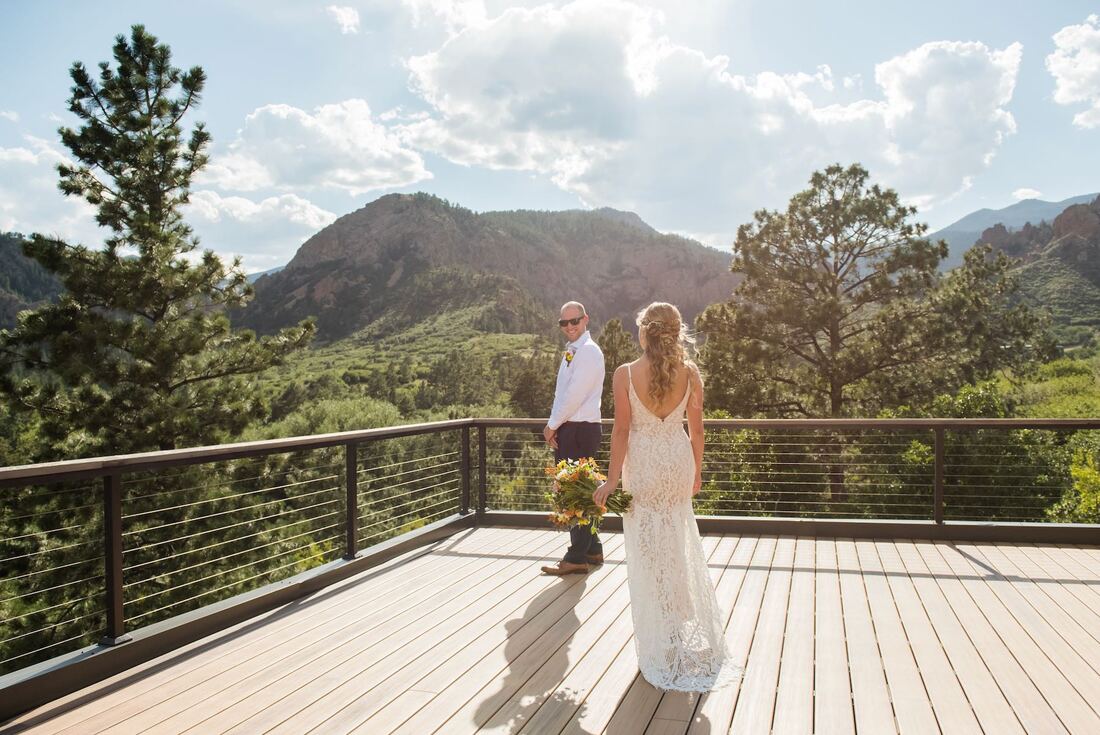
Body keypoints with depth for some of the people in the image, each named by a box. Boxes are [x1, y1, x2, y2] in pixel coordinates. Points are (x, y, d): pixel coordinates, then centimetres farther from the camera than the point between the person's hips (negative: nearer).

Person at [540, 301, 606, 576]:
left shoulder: (588, 351, -12)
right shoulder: (572, 352, 18)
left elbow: (575, 395, -19)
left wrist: (552, 425, -11)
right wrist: (554, 425, 6)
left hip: (581, 429, -10)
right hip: (567, 430, 10)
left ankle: (577, 558, -1)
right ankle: (592, 549, 26)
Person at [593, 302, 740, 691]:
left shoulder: (625, 374, -14)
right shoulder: (690, 372, -5)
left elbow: (621, 430, -13)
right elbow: (696, 429, 1)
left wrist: (612, 480, -6)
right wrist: (696, 471, 14)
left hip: (642, 466, -3)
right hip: (679, 463, 3)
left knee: (648, 554, 10)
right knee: (680, 547, 20)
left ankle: (661, 648, 21)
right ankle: (693, 639, 34)